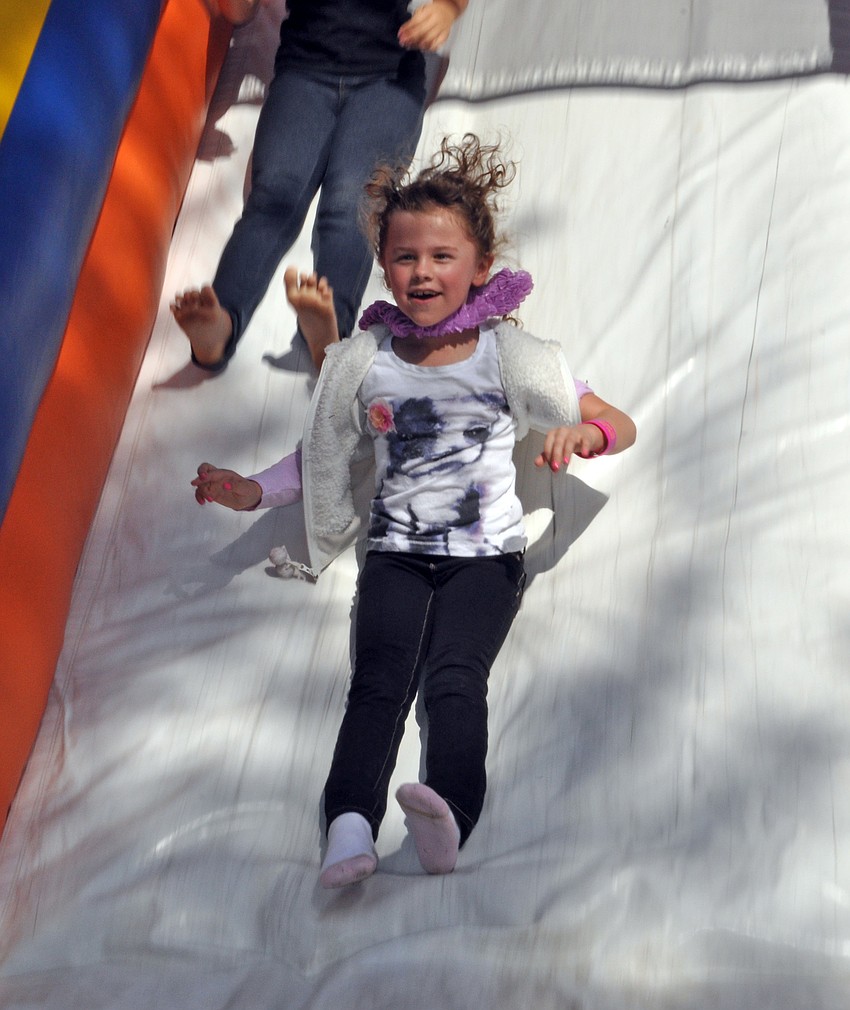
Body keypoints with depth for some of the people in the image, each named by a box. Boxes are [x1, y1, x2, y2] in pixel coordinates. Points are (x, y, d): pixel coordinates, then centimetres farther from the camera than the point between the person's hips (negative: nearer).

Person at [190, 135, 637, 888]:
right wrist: (253, 491, 2)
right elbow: (322, 452, 18)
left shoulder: (510, 356, 2)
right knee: (380, 678, -24)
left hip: (486, 554, -1)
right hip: (397, 552, 1)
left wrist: (581, 435, -18)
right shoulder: (363, 363, 6)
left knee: (455, 677, -27)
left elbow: (621, 424, 6)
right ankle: (351, 824, -39)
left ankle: (448, 815, -45)